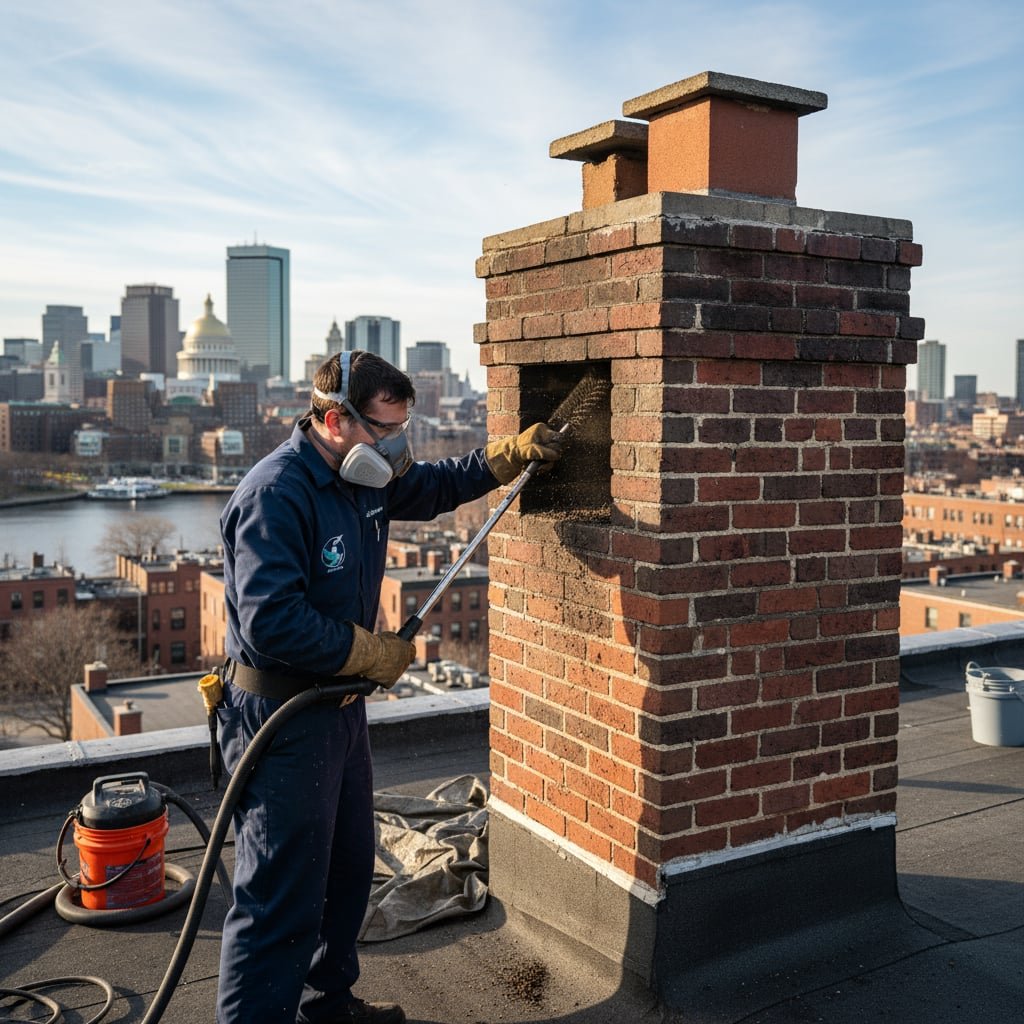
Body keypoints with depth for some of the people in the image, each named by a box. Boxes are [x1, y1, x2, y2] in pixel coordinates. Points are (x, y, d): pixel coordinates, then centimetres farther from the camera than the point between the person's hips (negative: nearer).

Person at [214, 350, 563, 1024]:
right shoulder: (276, 494, -23)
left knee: (348, 872, 22)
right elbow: (272, 621, -31)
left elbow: (436, 487, 24)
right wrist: (376, 655, -19)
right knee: (282, 898, -3)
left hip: (341, 708, 10)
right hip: (281, 715, -10)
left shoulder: (365, 480, 6)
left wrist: (512, 455, 11)